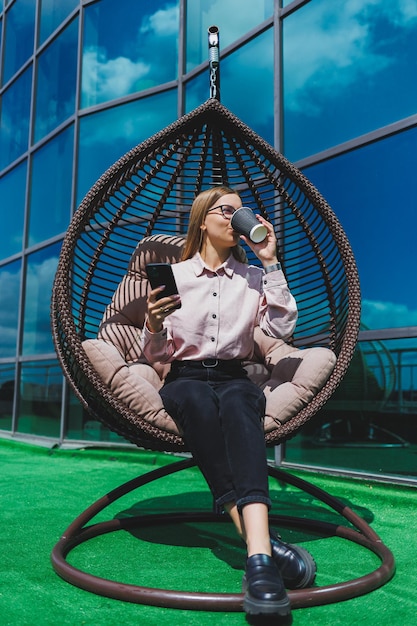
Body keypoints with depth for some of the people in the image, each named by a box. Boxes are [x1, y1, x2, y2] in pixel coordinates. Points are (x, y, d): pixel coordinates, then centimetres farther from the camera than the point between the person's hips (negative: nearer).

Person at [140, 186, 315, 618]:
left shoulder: (253, 277, 16)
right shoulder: (173, 275, 11)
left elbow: (281, 328, 0)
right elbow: (154, 355, 9)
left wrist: (270, 263, -1)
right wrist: (154, 327, -15)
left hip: (234, 379, 1)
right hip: (184, 380, 0)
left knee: (236, 403, -38)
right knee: (198, 401, -38)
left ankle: (258, 553, -55)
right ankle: (259, 541, -46)